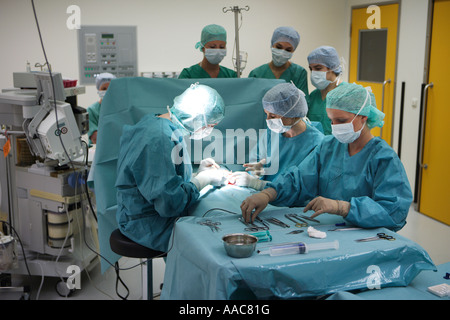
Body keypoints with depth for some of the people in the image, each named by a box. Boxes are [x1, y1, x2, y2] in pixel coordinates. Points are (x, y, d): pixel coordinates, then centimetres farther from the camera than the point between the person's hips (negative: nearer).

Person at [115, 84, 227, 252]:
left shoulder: (153, 123, 8)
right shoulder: (159, 140, -25)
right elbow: (170, 203, -27)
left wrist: (197, 172, 6)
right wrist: (203, 179, -13)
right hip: (150, 226, -10)